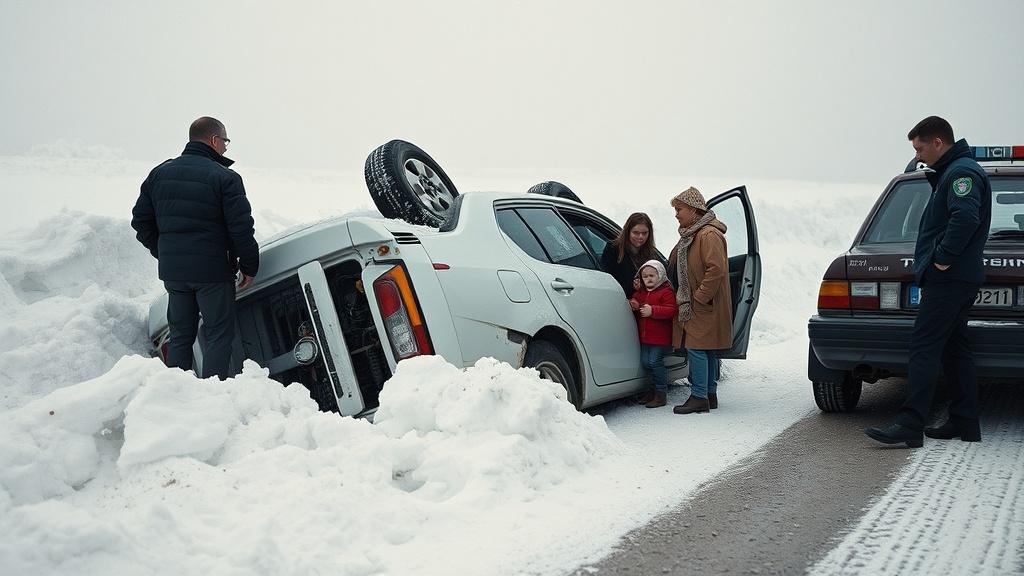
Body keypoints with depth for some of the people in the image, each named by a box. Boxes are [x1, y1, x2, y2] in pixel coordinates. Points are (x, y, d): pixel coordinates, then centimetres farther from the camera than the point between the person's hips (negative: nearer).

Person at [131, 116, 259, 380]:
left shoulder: (159, 173, 10)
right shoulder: (225, 178, -10)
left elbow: (141, 220, 13)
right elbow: (241, 227, -14)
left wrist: (165, 254, 20)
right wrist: (249, 266, -3)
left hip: (172, 270, 6)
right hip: (212, 271, -6)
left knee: (180, 336, 16)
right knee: (218, 336, 3)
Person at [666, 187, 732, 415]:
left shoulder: (709, 235, -17)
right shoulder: (691, 234, 17)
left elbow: (716, 270, -25)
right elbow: (678, 267, 26)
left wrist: (699, 298, -20)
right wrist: (683, 298, 17)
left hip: (704, 306, -10)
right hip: (695, 304, 10)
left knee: (697, 348, -10)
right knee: (707, 350, 13)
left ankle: (699, 397, -7)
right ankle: (710, 394, 20)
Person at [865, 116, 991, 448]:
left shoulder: (961, 172, -13)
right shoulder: (953, 172, 21)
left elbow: (966, 217, -29)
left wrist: (944, 258, -22)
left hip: (948, 277, -11)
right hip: (959, 278, 11)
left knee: (924, 348, -14)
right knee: (954, 348, 14)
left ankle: (910, 426, -16)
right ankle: (965, 423, 19)